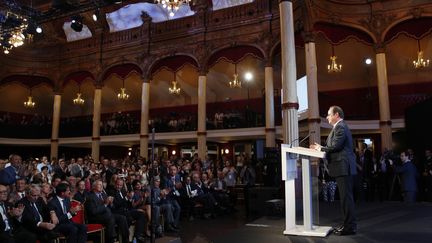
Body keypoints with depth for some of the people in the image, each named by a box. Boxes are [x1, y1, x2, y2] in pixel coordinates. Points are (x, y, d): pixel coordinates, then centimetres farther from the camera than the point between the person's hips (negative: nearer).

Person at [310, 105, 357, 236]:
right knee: (346, 196, 14)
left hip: (343, 167, -11)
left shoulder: (340, 127, -12)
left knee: (346, 197, -6)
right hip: (343, 167, 11)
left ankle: (350, 226, -1)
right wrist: (321, 148, 7)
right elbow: (334, 146, 18)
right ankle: (348, 224, 21)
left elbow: (335, 146, -21)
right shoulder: (340, 127, 20)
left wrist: (321, 148, -7)